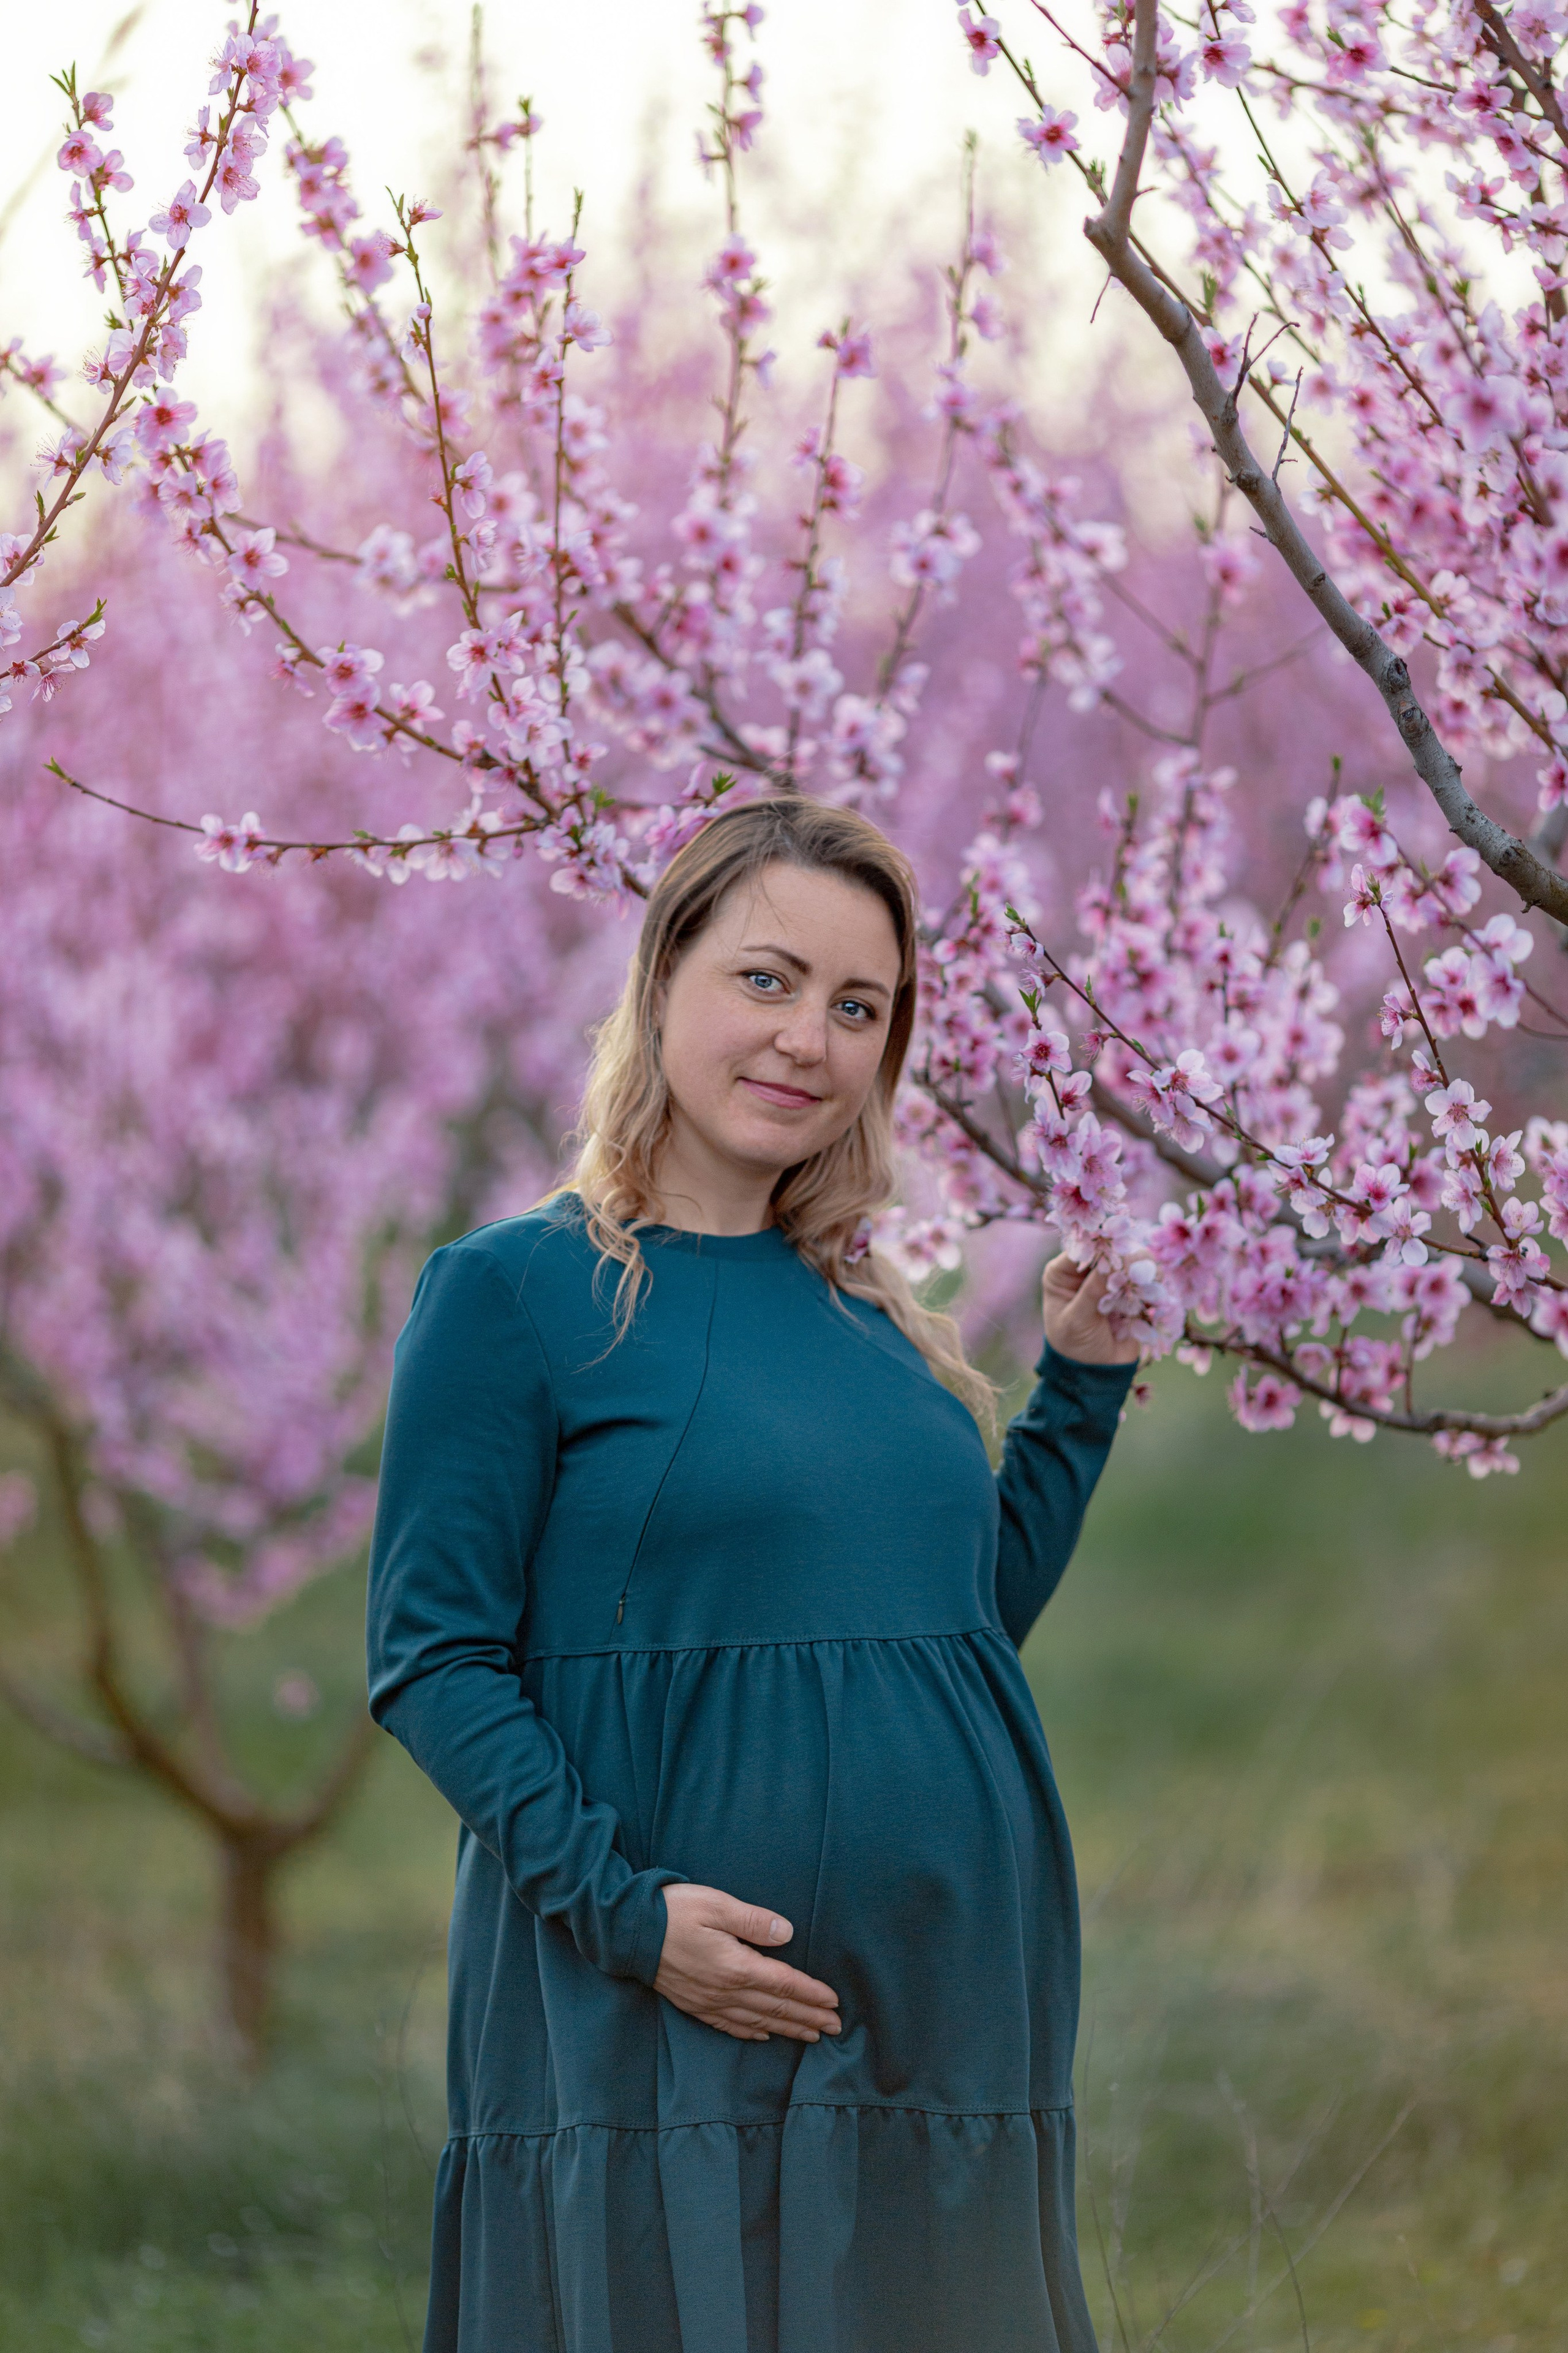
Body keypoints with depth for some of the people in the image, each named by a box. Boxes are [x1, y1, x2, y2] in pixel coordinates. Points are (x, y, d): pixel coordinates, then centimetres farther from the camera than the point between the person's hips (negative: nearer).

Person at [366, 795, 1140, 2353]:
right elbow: (429, 1659, -8)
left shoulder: (865, 1315, 13)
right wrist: (619, 1905, -18)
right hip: (658, 2034, -6)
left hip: (938, 2018, 6)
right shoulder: (515, 1291, -5)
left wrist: (1081, 1388, 13)